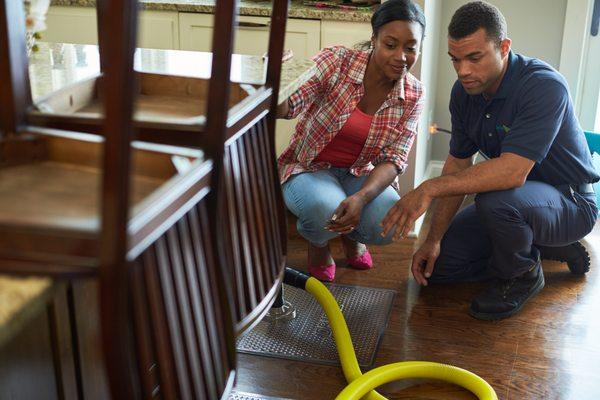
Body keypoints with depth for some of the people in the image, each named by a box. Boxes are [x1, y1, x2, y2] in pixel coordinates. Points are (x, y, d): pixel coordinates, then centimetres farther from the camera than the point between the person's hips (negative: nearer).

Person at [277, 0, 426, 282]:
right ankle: (318, 242, 5)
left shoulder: (413, 95, -8)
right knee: (328, 211, -35)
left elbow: (393, 159, -12)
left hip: (359, 174, 3)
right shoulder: (337, 61, -19)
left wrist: (361, 197, -32)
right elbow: (285, 107, -28)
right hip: (308, 168, -3)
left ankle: (351, 234, 13)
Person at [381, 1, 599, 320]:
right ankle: (542, 248, 13)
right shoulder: (464, 92, -5)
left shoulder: (544, 86, -29)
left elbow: (513, 171, -39)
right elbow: (458, 164, -1)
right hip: (517, 200, 8)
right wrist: (434, 239, -7)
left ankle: (521, 275, -6)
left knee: (495, 198, -38)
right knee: (438, 263, 0)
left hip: (570, 203, -7)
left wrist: (430, 188, -40)